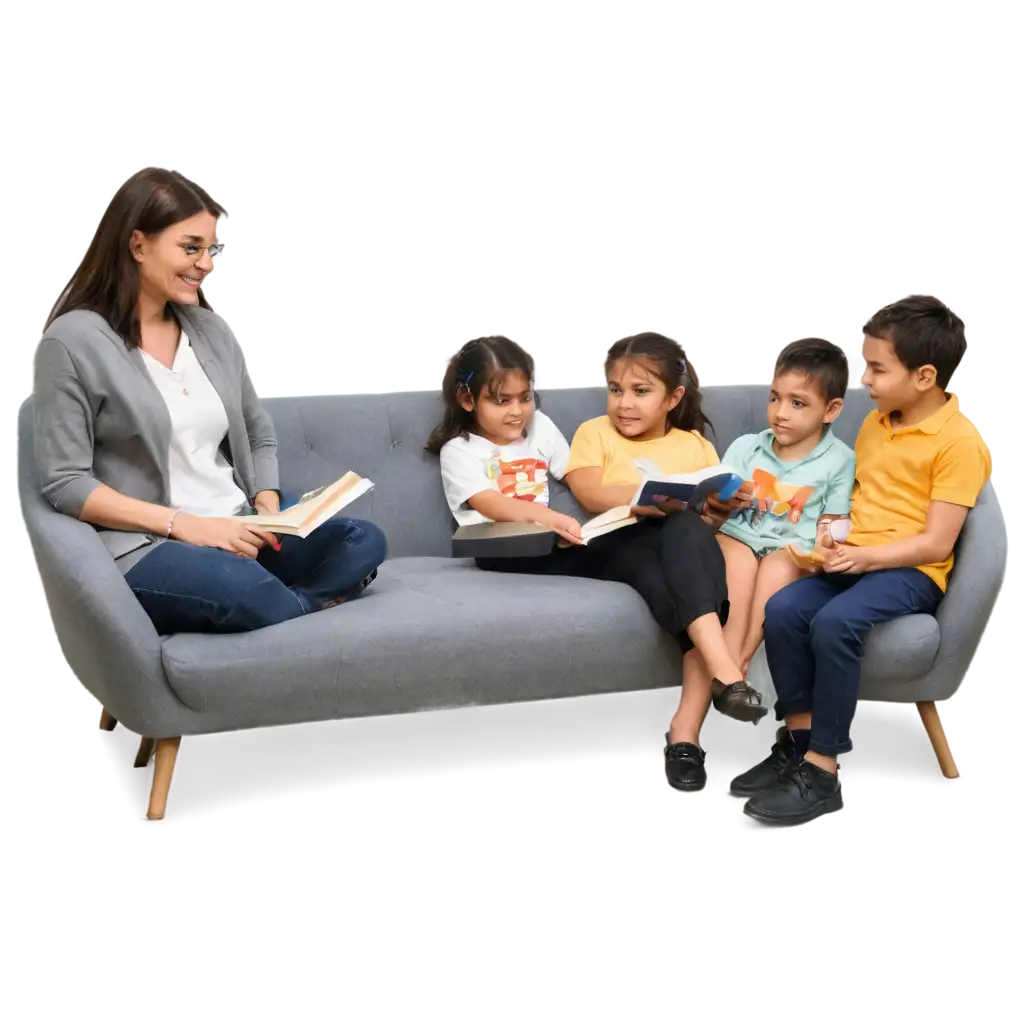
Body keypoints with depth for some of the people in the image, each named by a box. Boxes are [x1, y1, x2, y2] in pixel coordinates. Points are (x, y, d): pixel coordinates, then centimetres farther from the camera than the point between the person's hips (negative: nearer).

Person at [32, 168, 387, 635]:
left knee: (364, 542, -18)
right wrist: (181, 524, -18)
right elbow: (64, 482, -10)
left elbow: (260, 437, 22)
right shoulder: (72, 340, -6)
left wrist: (268, 508, 0)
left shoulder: (210, 329, 14)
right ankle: (303, 606, -9)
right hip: (145, 546, -5)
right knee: (238, 586, -36)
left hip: (239, 531, 6)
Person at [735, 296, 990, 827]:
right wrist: (832, 530, 0)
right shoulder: (875, 423, 12)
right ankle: (797, 739, -8)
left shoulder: (960, 441, -12)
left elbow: (935, 544, -16)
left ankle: (823, 767, -22)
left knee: (834, 623, -33)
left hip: (911, 570, -7)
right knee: (781, 611, -20)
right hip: (855, 558, 7)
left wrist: (864, 556, -24)